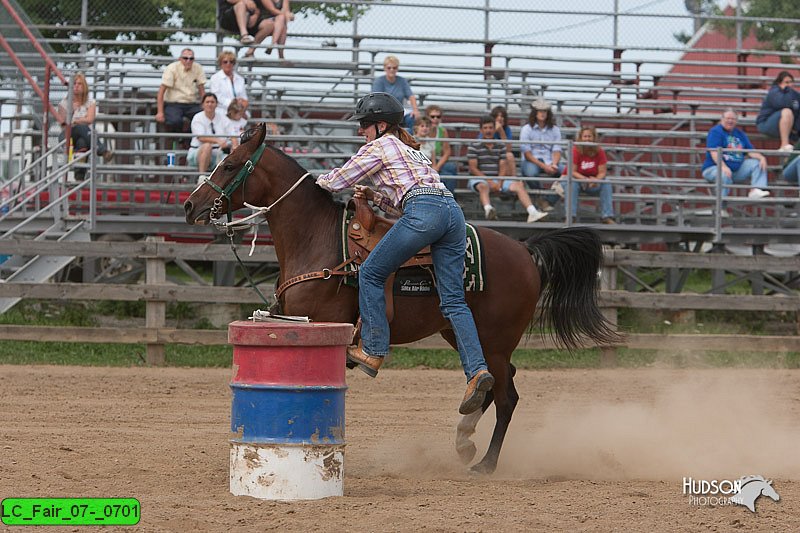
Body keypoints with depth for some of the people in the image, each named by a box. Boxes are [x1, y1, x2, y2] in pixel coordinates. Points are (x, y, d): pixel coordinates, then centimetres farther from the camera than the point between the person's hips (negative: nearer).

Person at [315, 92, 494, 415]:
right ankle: (477, 370, -14)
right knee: (453, 301, 1)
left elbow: (339, 181, 13)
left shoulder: (379, 147, 9)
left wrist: (321, 180, 33)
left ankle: (372, 352, 3)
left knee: (370, 274, 5)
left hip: (423, 213, -8)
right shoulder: (410, 148, 34)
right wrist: (375, 196, 29)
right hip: (452, 211, 8)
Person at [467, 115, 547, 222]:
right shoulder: (474, 147, 2)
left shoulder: (500, 147, 16)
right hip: (479, 178, -4)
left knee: (519, 185, -17)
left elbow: (503, 167, 8)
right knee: (483, 186, -40)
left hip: (498, 179, 4)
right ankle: (488, 209, -69)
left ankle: (532, 212, -35)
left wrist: (499, 182, -12)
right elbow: (473, 169, -6)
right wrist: (490, 182, -15)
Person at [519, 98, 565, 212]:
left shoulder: (554, 130, 15)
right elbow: (527, 153, -5)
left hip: (550, 162, 3)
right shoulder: (527, 129, 4)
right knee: (530, 171, -39)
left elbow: (557, 150, 6)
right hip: (531, 161, -3)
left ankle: (548, 200, -21)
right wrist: (543, 166, -17)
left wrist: (553, 165, -17)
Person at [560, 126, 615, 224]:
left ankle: (607, 217, -23)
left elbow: (602, 172, -8)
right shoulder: (576, 151, -14)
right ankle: (571, 215, -39)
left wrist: (596, 180, -30)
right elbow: (572, 172, -17)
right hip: (577, 179, -3)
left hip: (594, 182, 3)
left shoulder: (599, 152, -6)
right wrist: (585, 179, -32)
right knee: (572, 183, -35)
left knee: (606, 184, -22)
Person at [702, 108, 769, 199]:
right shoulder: (715, 132, -4)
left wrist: (761, 158, -10)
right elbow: (714, 152, -17)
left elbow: (750, 151, 12)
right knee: (724, 176, -39)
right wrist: (723, 166, -33)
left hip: (737, 169, 7)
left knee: (757, 164, -8)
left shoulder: (740, 134, 17)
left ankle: (756, 190, -26)